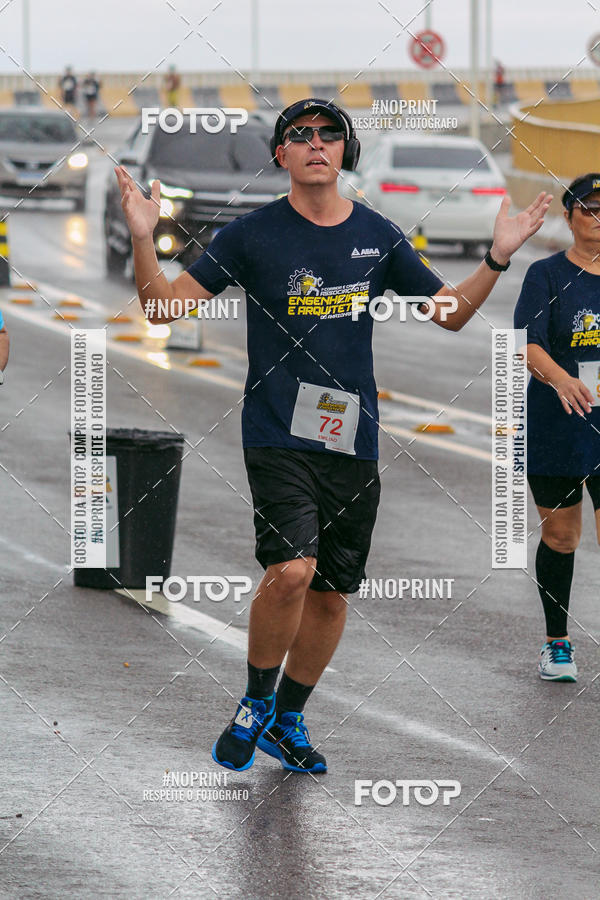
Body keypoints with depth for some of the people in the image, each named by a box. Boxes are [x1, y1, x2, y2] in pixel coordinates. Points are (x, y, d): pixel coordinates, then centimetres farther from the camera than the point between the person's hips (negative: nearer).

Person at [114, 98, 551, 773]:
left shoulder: (377, 236, 8)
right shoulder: (253, 234, -2)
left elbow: (451, 313, 16)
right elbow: (164, 304, -3)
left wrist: (497, 259, 1)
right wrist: (143, 240, -19)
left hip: (353, 439, 4)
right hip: (278, 434, -4)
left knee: (332, 592, 9)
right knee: (292, 569, -23)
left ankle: (288, 721, 29)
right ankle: (256, 703, -1)